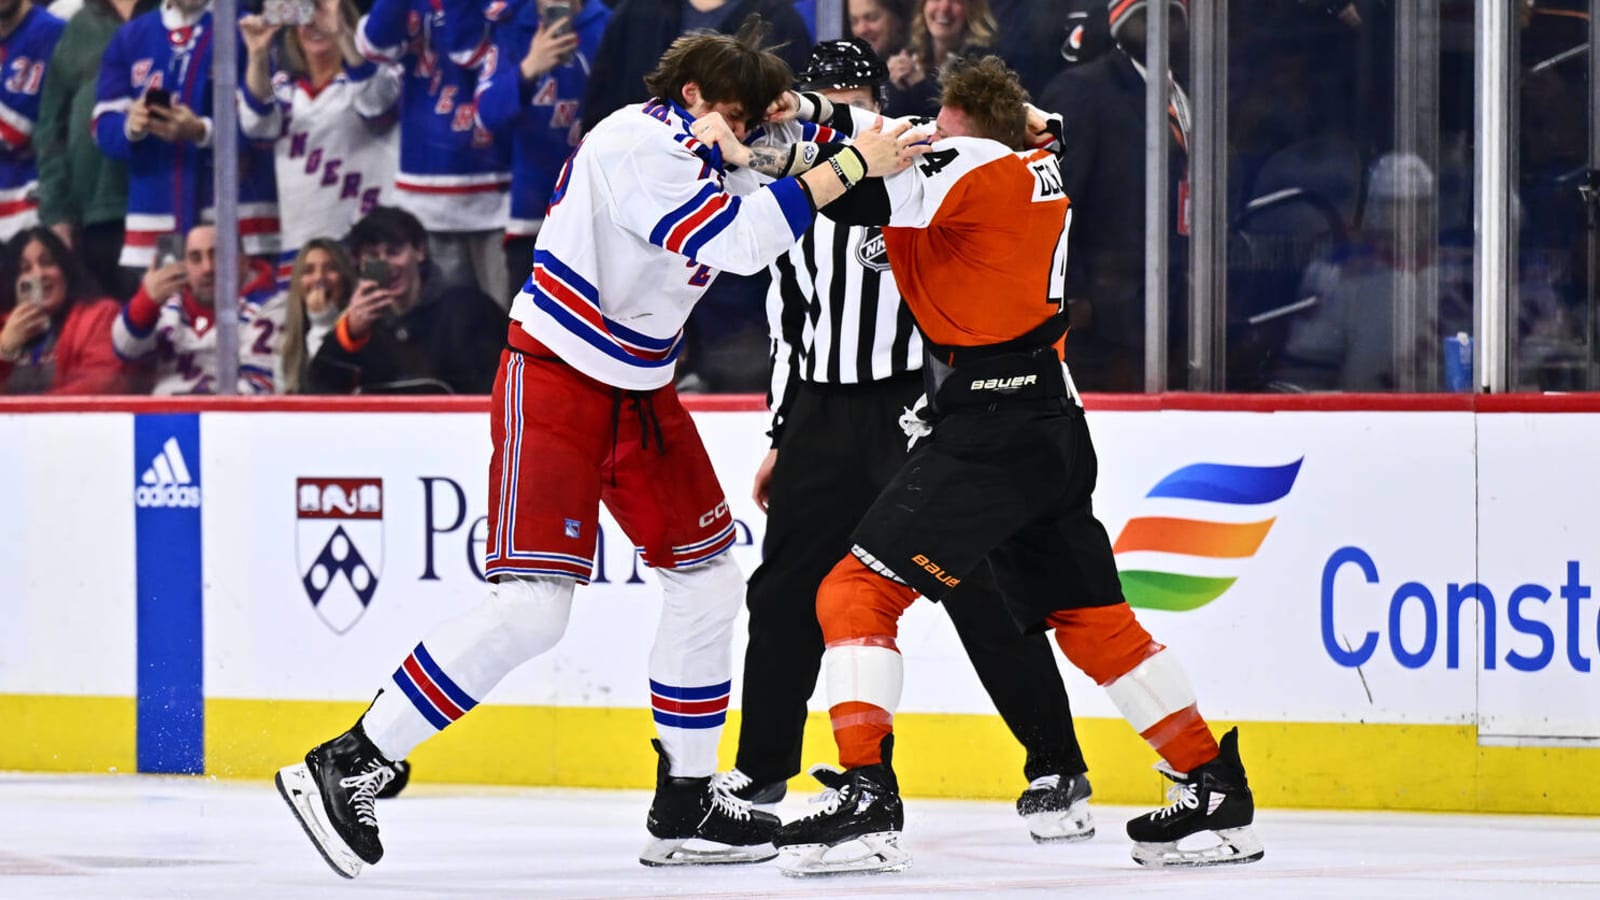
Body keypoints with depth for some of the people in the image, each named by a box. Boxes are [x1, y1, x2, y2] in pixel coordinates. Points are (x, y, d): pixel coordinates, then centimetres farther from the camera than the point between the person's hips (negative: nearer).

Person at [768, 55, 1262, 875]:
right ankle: (1218, 793, 19)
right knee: (1094, 620, 17)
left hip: (993, 428, -9)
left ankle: (865, 799, -20)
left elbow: (855, 194, -19)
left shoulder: (974, 163, -10)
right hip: (1050, 428, 9)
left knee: (858, 588, -9)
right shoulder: (1033, 165, 15)